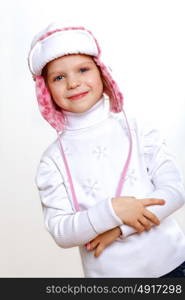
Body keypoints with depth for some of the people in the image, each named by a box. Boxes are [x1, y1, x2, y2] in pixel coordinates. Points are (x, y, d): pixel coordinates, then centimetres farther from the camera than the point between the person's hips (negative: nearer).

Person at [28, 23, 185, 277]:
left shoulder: (140, 132, -5)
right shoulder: (54, 160, -7)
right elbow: (60, 232, -11)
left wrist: (120, 228, -18)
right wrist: (112, 211, -26)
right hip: (109, 273, -1)